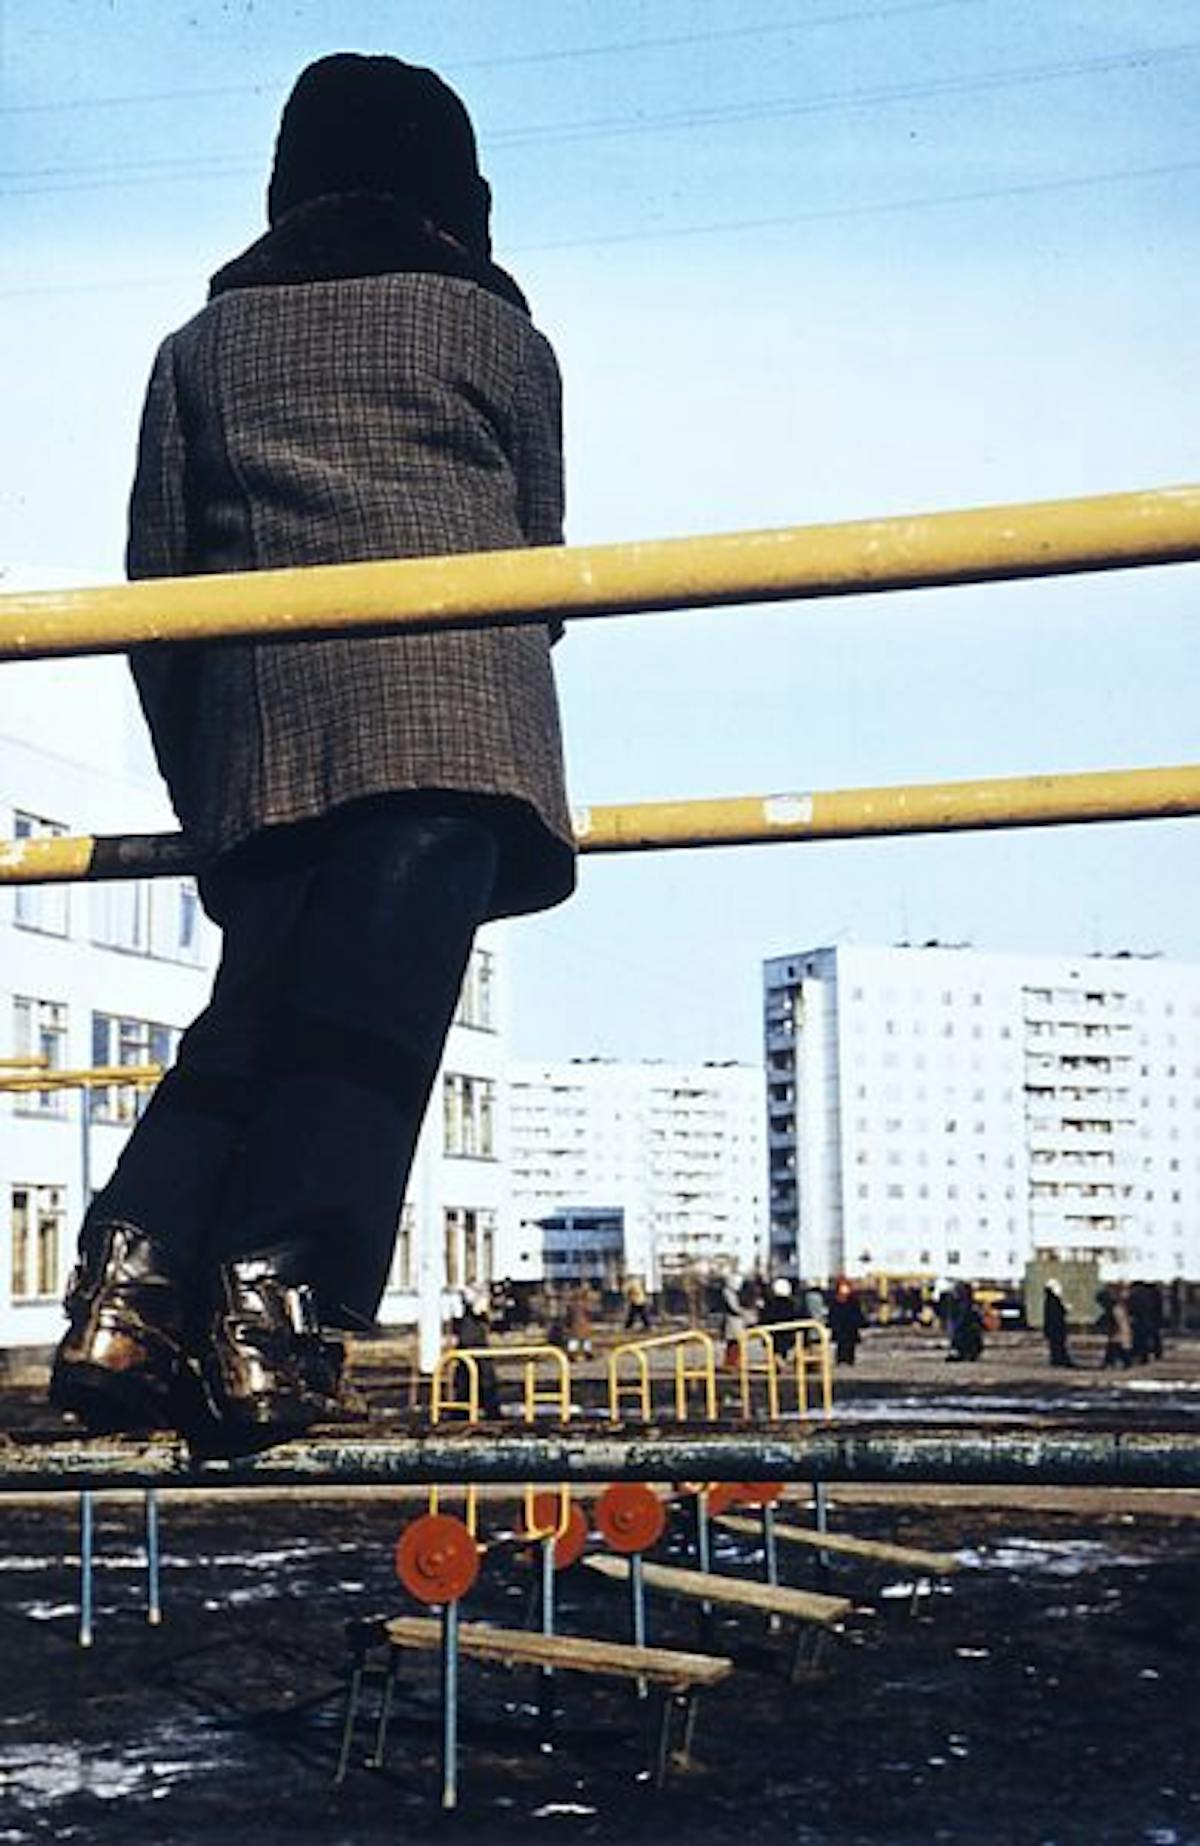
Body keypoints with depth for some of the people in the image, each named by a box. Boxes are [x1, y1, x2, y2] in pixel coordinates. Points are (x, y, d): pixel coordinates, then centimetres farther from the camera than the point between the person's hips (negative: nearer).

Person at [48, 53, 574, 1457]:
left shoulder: (203, 346, 25)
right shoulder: (497, 332, 21)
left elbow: (156, 584, 17)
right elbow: (540, 561, 20)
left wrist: (204, 791, 22)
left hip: (252, 711, 3)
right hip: (449, 702, -2)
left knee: (248, 1014, 5)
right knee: (369, 1021, -12)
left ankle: (130, 1281, -13)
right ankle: (270, 1300, -25)